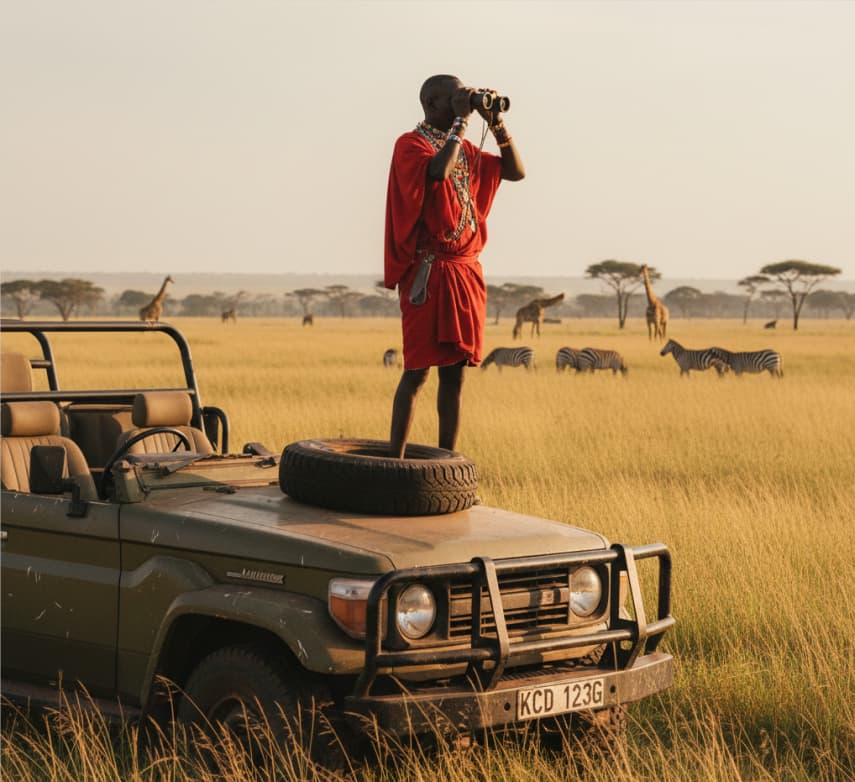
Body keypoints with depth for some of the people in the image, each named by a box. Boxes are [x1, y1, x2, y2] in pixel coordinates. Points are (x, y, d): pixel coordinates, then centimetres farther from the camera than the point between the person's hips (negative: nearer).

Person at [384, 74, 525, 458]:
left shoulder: (464, 150, 17)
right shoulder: (410, 144, -5)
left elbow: (516, 171, 16)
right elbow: (438, 171, -27)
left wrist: (496, 123, 7)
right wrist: (461, 120, -17)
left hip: (466, 272, 7)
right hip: (428, 271, -7)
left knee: (454, 371, 7)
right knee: (417, 369, -9)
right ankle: (395, 462, -7)